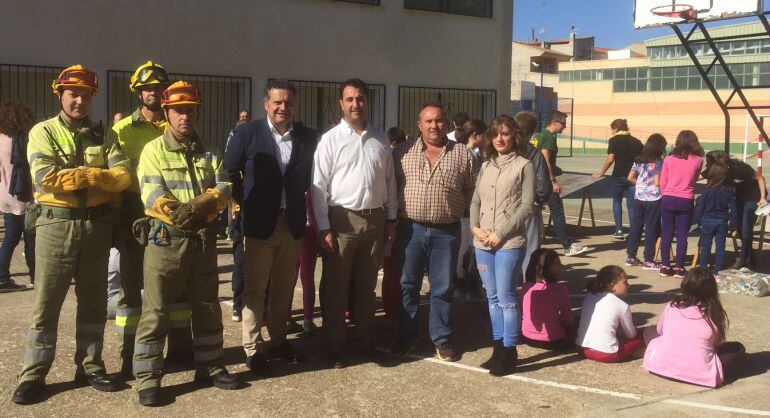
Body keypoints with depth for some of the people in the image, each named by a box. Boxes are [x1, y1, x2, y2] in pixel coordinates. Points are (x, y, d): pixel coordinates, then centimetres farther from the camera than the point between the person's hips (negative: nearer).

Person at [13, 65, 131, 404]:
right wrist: (94, 174, -12)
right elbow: (45, 178, -17)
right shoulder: (43, 132, -1)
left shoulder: (103, 135, 9)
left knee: (93, 301, 11)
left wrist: (75, 174, -14)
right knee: (46, 303, 3)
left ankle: (90, 366, 23)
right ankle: (33, 375, 12)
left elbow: (123, 176, -5)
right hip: (56, 225, -3)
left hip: (97, 225, 3)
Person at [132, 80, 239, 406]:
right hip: (166, 237, -4)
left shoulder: (209, 153, 12)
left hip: (203, 237, 4)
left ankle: (209, 366, 27)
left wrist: (202, 205, -21)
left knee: (208, 306, 13)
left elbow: (223, 187, -1)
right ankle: (147, 377, 7)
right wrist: (177, 212, -30)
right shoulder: (154, 150, -1)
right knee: (156, 309, -2)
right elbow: (151, 194, -13)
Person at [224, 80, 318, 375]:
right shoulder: (247, 133, -5)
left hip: (292, 224, 3)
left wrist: (306, 212, 5)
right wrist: (243, 201, -2)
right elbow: (229, 171, 2)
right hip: (260, 223, -3)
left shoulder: (307, 137, 3)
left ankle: (279, 342, 27)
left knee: (284, 288, 13)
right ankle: (251, 350, 13)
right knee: (255, 289, 4)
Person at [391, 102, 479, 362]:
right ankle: (406, 337, 21)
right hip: (410, 229, 1)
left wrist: (458, 208, 0)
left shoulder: (462, 154, 3)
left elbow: (473, 188, 9)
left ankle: (442, 338, 21)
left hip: (446, 232, 0)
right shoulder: (402, 152, 3)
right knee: (407, 285, 8)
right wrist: (400, 209, 0)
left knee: (443, 288, 8)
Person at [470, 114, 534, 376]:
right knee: (492, 297, 11)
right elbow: (475, 201, 14)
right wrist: (475, 226, -3)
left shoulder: (523, 166, -2)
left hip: (509, 242, -5)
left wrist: (501, 234, -13)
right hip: (482, 243, 5)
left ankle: (509, 350, 7)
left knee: (506, 297, -4)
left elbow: (526, 206, -8)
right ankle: (498, 346, 21)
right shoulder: (486, 166, 15)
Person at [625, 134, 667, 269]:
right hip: (653, 199, -5)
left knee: (635, 227, 12)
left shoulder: (639, 160, 6)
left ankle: (630, 256, 17)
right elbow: (657, 183, -16)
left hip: (638, 198, 5)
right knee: (651, 230, 3)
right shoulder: (658, 162, -11)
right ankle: (648, 260, 7)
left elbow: (630, 178, 8)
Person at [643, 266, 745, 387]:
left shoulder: (671, 305, 5)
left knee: (650, 331, 28)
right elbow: (718, 343, 11)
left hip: (661, 364, 0)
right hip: (700, 374, 1)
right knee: (738, 348, 20)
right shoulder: (715, 313, -1)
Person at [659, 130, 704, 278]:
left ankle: (665, 266, 13)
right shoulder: (698, 160, -4)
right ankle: (679, 268, 9)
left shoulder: (669, 159, -3)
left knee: (666, 233, 8)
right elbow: (695, 179, 11)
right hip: (686, 201, -1)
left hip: (668, 199, 1)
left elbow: (662, 182, 3)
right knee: (682, 235, 5)